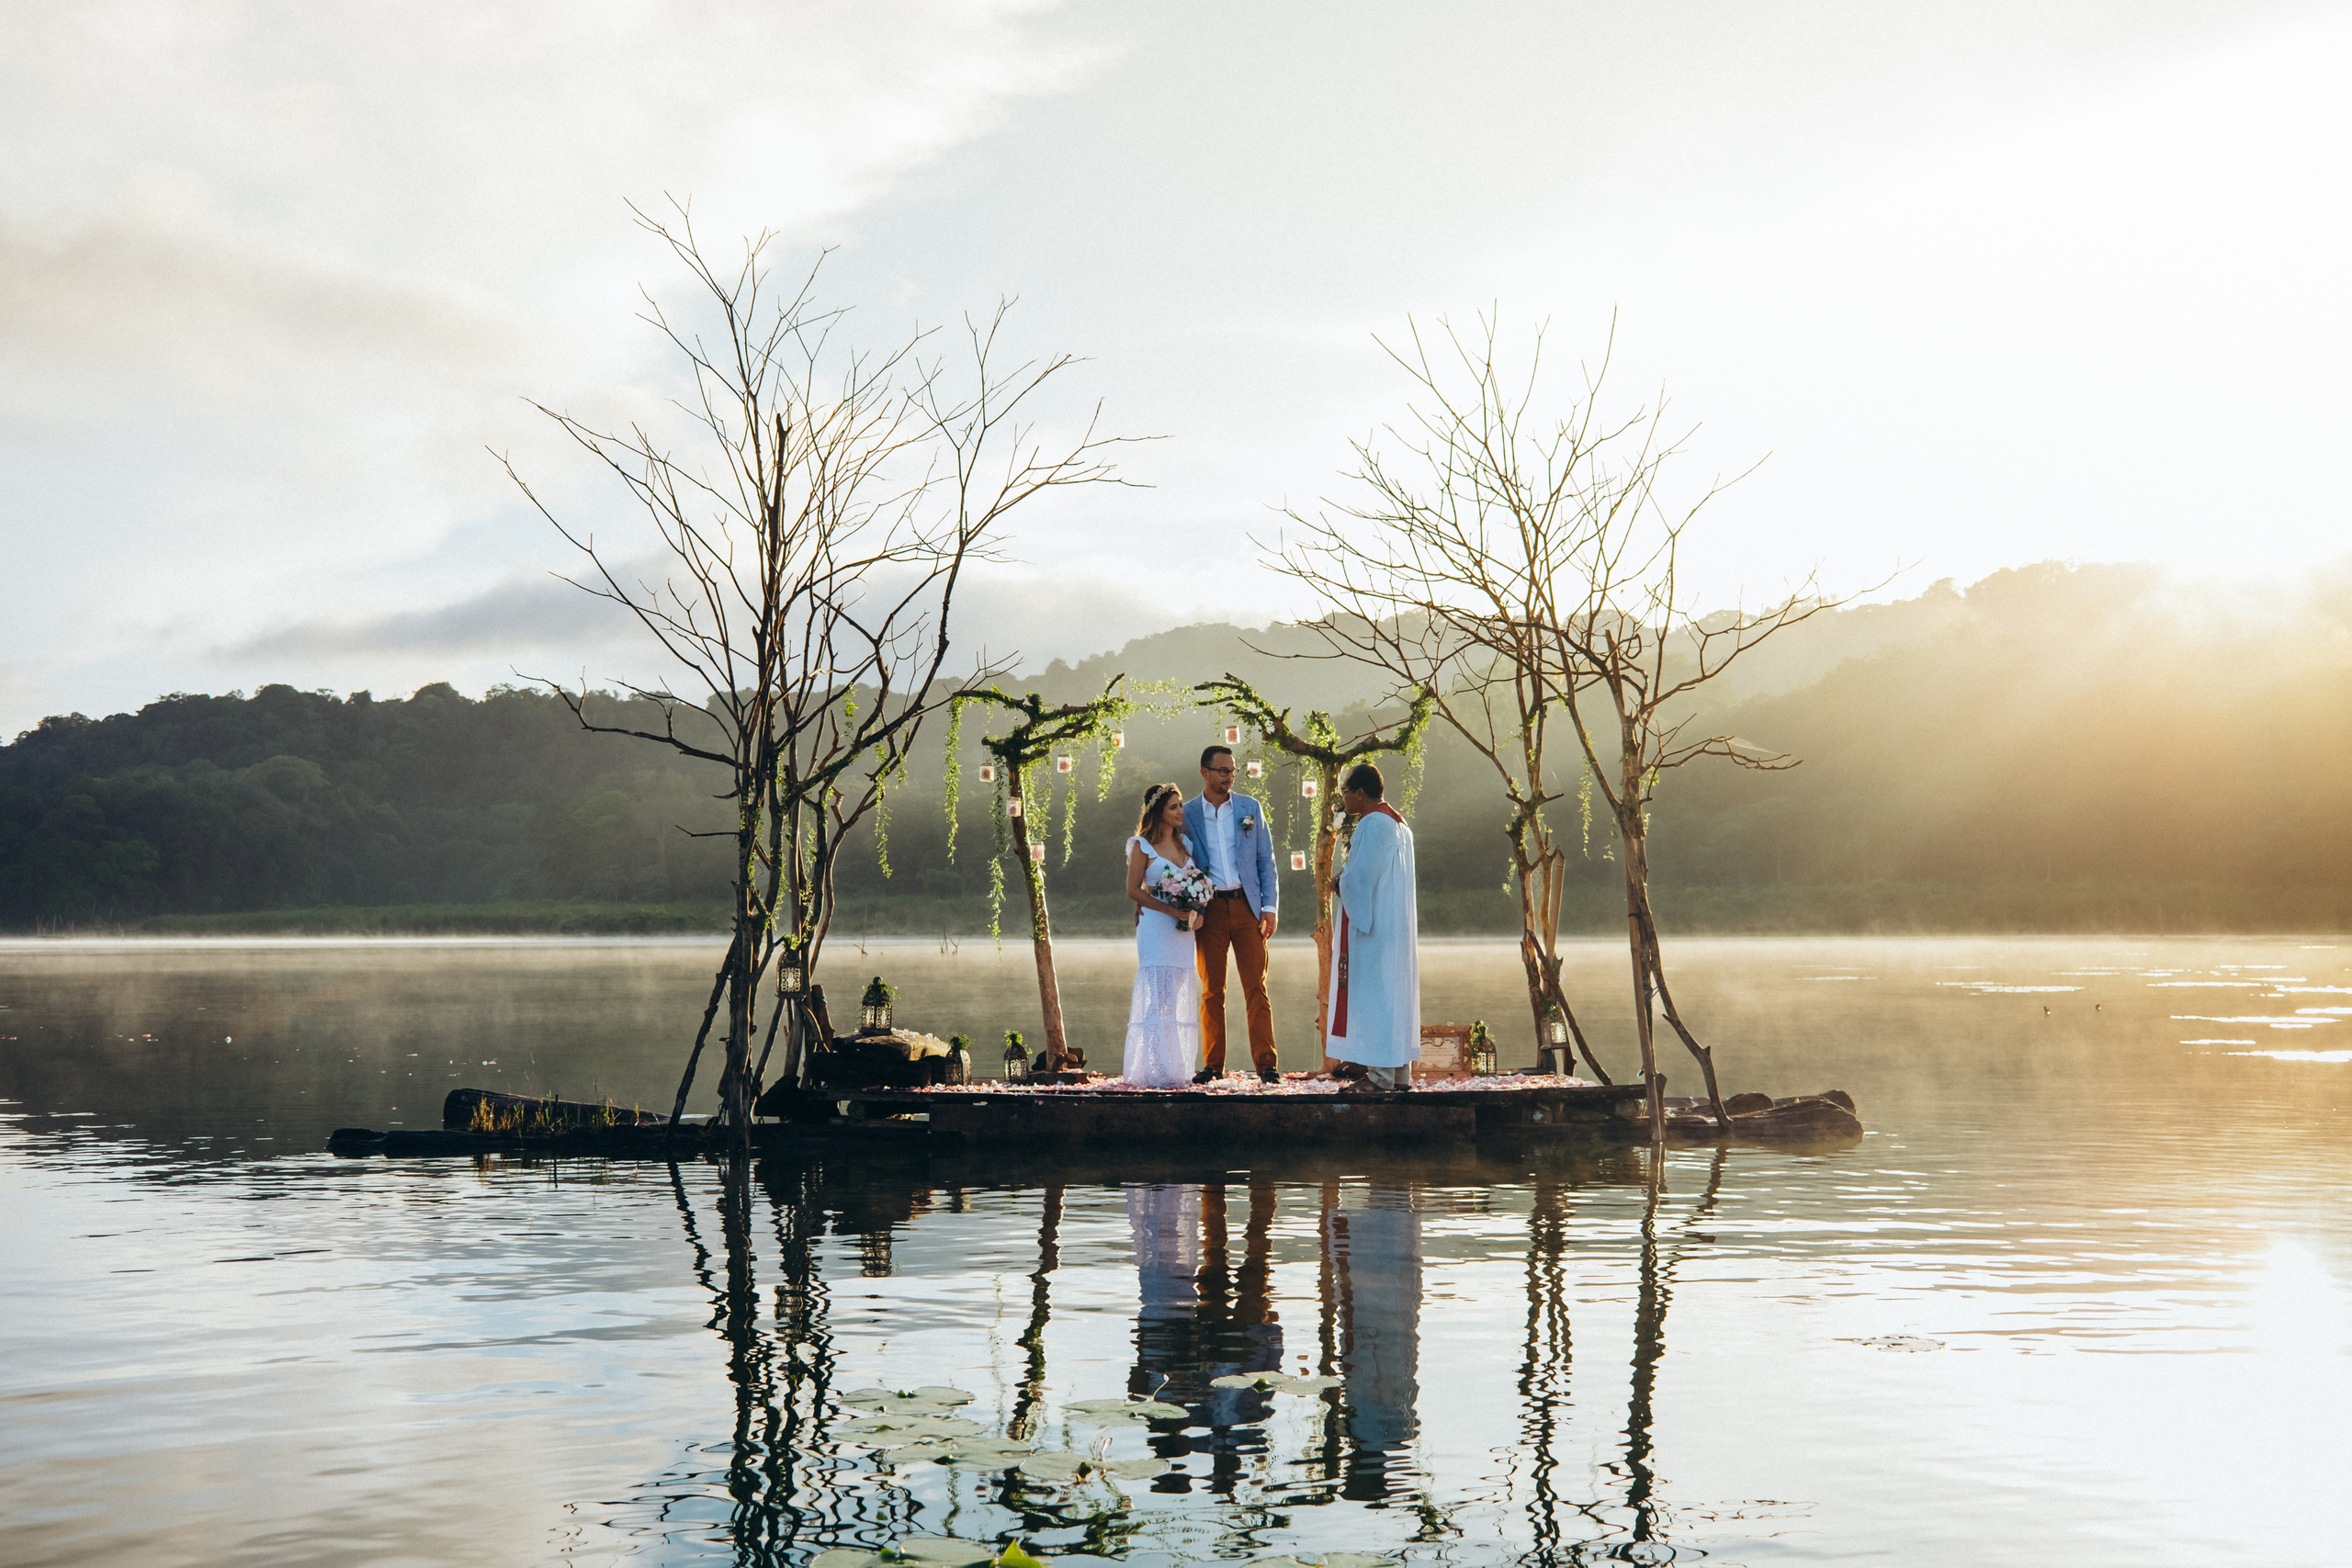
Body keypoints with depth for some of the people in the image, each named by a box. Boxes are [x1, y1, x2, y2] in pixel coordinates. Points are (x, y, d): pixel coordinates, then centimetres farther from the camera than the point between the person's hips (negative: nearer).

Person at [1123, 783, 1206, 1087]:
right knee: (1159, 999, -11)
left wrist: (1194, 912, -1)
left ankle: (1175, 1068, 11)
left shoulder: (1185, 845, 14)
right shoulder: (1143, 846, -2)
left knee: (1178, 1000, 6)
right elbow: (1133, 890, -6)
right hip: (1155, 928, -6)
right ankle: (1156, 1072, -13)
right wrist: (1170, 910, -14)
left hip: (1183, 931, 6)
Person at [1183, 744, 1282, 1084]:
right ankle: (1213, 1065, 11)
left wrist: (1269, 907, 0)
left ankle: (1266, 1063, -1)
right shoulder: (1187, 814, 5)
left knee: (1256, 989, -3)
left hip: (1247, 906, 0)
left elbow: (1266, 860, 8)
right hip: (1209, 909, 0)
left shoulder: (1250, 808, 7)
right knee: (1212, 992, 4)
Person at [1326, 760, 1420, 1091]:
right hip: (1397, 925, 10)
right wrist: (1345, 882, 12)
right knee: (1396, 991, 10)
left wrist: (1337, 886, -2)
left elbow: (1360, 877, -21)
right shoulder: (1399, 824, 16)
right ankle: (1400, 1073, 12)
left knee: (1372, 990, -7)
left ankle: (1380, 1075, -8)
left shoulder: (1372, 825, -16)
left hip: (1373, 926, -10)